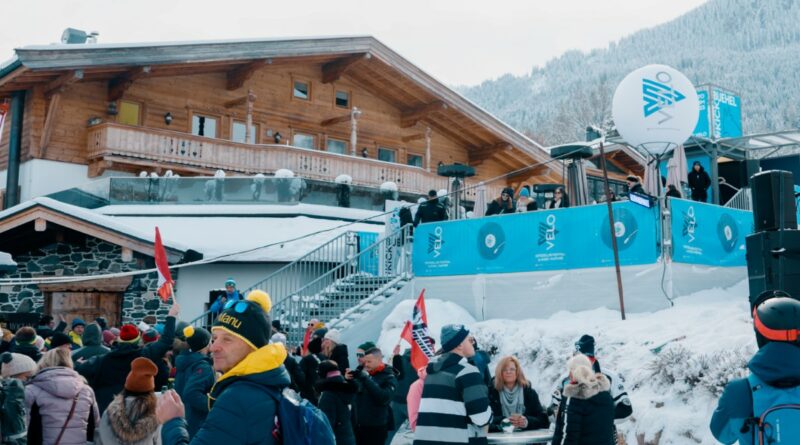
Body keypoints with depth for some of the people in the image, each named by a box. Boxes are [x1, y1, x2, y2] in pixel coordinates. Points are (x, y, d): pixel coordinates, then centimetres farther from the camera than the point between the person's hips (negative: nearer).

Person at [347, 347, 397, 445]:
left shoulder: (389, 377, -6)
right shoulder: (364, 373, 9)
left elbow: (384, 398, -22)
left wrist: (366, 379, -23)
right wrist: (348, 380, -7)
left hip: (377, 428, -5)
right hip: (359, 425, 5)